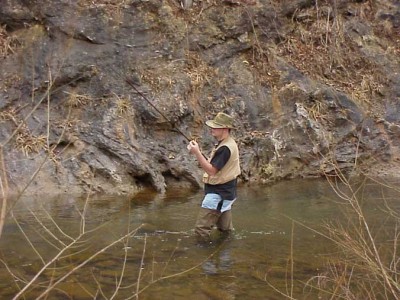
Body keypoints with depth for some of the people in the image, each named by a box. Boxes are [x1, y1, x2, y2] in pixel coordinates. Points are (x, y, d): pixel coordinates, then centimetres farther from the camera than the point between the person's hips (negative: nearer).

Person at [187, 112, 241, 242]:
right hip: (224, 191, 11)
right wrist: (198, 152, 3)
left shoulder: (225, 148, -23)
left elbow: (211, 170, -25)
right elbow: (212, 164, 15)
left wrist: (197, 153, -28)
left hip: (218, 193, -11)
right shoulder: (226, 143, 10)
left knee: (201, 230, -12)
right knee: (225, 231, 24)